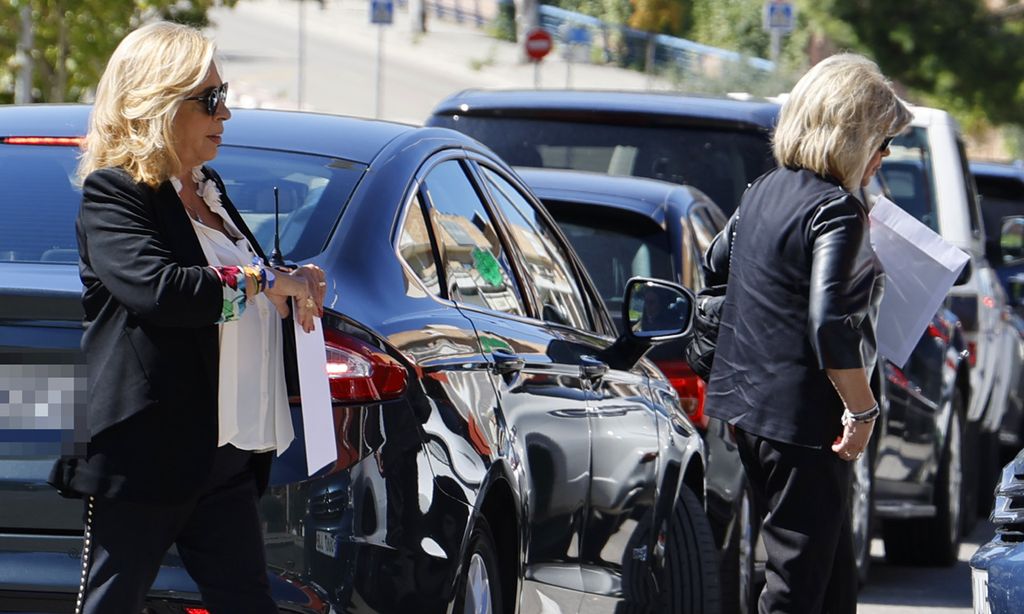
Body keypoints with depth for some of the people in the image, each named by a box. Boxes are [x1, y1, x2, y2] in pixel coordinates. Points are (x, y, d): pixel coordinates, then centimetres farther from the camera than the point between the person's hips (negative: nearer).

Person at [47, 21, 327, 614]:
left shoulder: (210, 190, 18)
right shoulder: (113, 194, -10)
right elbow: (154, 287, -28)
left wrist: (296, 286, 10)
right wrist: (263, 283, -19)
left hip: (224, 459, 9)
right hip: (145, 458, -9)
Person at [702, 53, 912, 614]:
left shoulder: (763, 191, 8)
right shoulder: (836, 211, -17)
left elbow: (715, 265, 26)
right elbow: (830, 326, -26)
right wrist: (862, 410, -18)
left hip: (745, 401, 9)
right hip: (802, 418, -9)